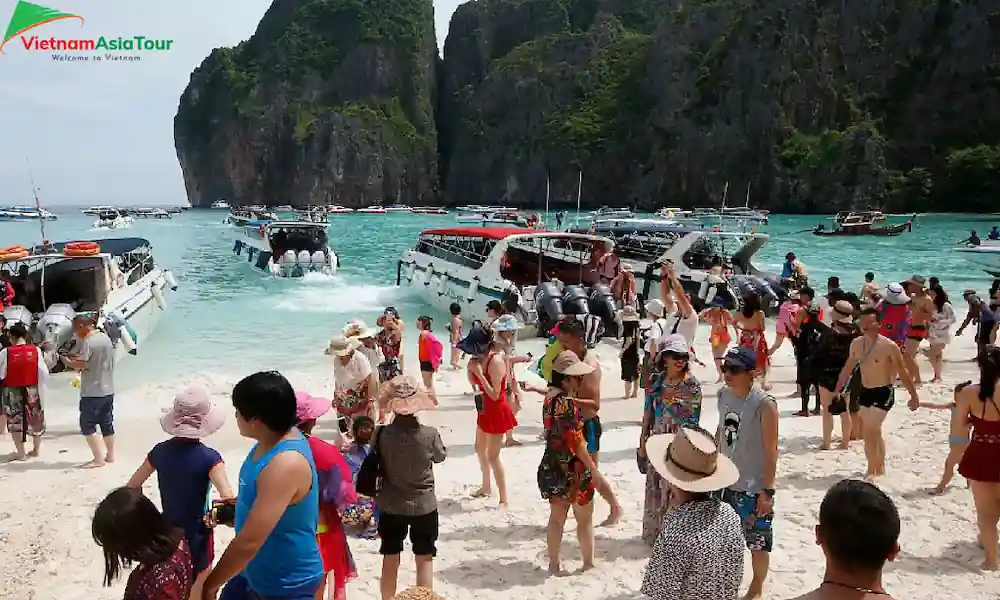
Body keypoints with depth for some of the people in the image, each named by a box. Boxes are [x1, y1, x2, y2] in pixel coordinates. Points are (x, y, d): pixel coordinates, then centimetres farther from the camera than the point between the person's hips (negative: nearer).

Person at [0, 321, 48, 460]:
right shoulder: (36, 350, -9)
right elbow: (44, 373, -7)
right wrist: (41, 388, 5)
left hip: (13, 392, -2)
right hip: (32, 390, 2)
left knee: (15, 422, 13)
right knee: (36, 421, 19)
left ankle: (21, 453, 18)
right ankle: (36, 449, 31)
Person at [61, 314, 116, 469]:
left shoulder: (88, 342, -18)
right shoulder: (106, 338, 9)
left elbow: (79, 364, -22)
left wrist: (67, 361, -3)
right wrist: (75, 357, 12)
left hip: (92, 392, -8)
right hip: (108, 389, 8)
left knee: (87, 426, 0)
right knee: (107, 424, 15)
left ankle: (98, 459, -2)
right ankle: (110, 455, 22)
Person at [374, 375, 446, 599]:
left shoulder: (381, 434, -17)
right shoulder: (430, 434, -19)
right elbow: (440, 457, 1)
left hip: (390, 505, 1)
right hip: (424, 505, -1)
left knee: (390, 558, 16)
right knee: (425, 558, 13)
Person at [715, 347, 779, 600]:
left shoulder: (764, 404, -20)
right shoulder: (724, 395, 0)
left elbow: (771, 450, -18)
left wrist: (768, 490, -18)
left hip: (754, 487, -6)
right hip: (726, 482, 6)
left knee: (757, 542, 9)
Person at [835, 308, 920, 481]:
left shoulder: (889, 346, -18)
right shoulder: (856, 344, 0)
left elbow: (903, 372, -11)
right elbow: (848, 368, 15)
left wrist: (914, 396, -9)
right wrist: (837, 389, 18)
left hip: (883, 393, -6)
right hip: (864, 392, 7)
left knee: (869, 432, -12)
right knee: (874, 432, 18)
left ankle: (872, 472, 0)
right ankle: (880, 468, 33)